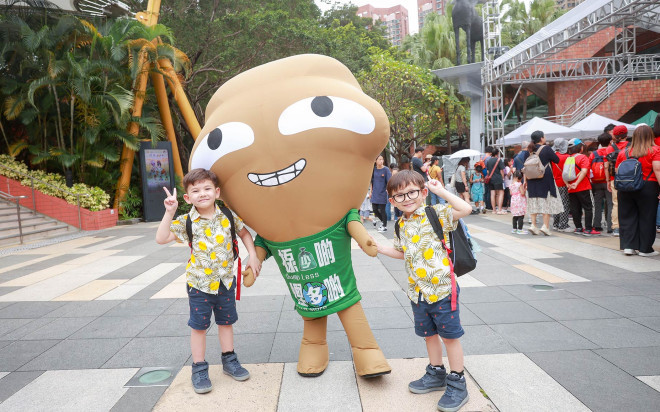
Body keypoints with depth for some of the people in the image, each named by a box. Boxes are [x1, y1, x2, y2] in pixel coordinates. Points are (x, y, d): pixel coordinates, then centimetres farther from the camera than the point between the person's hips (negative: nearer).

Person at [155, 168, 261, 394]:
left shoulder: (227, 215, -7)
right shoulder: (186, 222, -12)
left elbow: (244, 232, 8)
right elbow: (161, 238, -19)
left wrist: (252, 256, -2)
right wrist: (169, 212, -26)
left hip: (225, 280, 2)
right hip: (199, 283, -2)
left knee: (226, 321, 18)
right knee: (199, 326, 9)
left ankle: (229, 360, 36)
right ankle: (199, 368, 24)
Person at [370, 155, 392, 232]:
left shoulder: (386, 169, -6)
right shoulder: (374, 169, 6)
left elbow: (389, 181, -10)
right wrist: (371, 191, 15)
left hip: (382, 193, -4)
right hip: (375, 193, 4)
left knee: (382, 210, 0)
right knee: (375, 210, 7)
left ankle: (384, 226, 13)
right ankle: (382, 221, 32)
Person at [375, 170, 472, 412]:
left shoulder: (436, 214, -12)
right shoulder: (402, 225, 6)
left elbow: (465, 209, -26)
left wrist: (441, 191, -21)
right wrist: (377, 247, 13)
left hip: (442, 288, -6)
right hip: (417, 291, 7)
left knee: (450, 335, 5)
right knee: (428, 333, 20)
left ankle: (457, 384, 20)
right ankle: (436, 374, 38)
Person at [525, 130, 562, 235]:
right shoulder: (546, 149, -9)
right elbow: (557, 160, -2)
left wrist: (525, 179, 12)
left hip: (532, 180, 4)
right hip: (545, 179, -4)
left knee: (534, 202, 8)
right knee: (547, 201, 3)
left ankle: (533, 225, 4)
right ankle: (545, 226, -1)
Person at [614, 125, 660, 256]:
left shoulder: (623, 152, 5)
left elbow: (617, 171, 8)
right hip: (648, 187, -3)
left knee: (628, 217, 10)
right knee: (646, 218, 6)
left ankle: (628, 246, 9)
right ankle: (645, 249, 12)